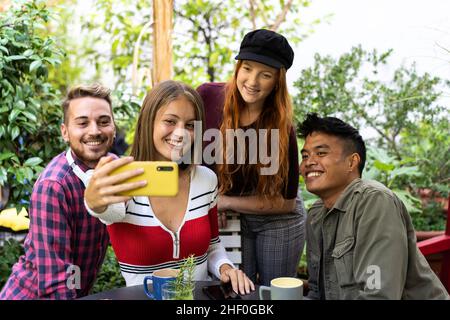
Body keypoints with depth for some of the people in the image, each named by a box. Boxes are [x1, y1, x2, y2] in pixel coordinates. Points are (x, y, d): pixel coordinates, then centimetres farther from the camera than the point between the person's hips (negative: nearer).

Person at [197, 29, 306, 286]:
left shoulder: (281, 128, -23)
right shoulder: (209, 96, -17)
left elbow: (284, 201, -16)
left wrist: (225, 202, -18)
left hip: (278, 220, -2)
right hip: (231, 219, 2)